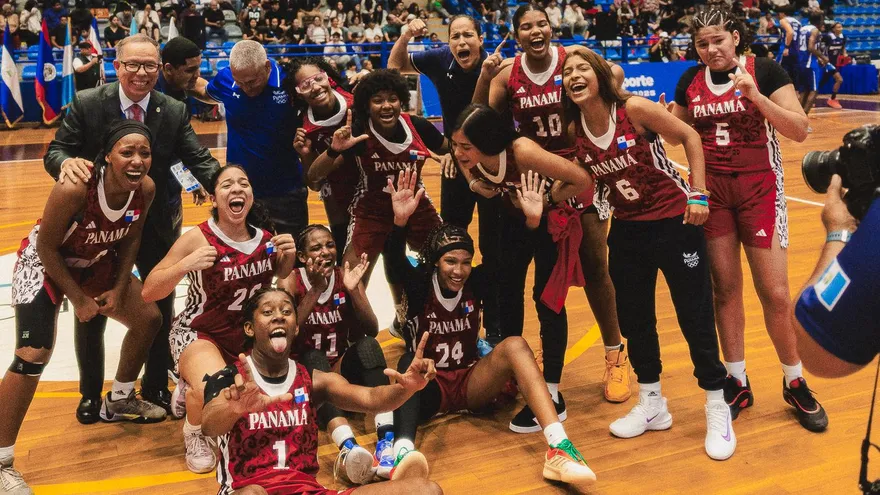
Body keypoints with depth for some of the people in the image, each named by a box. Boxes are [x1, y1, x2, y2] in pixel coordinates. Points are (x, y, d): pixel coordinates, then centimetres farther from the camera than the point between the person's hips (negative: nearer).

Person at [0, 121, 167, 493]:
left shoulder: (145, 189, -19)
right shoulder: (74, 189, -37)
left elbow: (130, 239, -1)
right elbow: (47, 246, -24)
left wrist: (119, 289, -6)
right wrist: (78, 298, -17)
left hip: (96, 263, 7)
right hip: (44, 264, -7)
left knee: (148, 319, 10)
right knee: (34, 355, -18)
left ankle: (118, 401, 36)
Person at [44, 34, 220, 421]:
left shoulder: (175, 112, -8)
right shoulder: (86, 104, -13)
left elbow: (198, 159, -12)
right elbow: (55, 151, -13)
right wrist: (66, 162, -40)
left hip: (156, 225, 1)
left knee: (161, 308, 12)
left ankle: (156, 387, 33)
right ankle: (90, 393, 33)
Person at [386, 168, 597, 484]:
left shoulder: (476, 283, -1)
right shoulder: (419, 286, -8)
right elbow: (395, 263, -28)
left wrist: (532, 220, -31)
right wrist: (400, 221, -47)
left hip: (471, 384, 2)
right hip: (428, 389, -2)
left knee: (515, 345, -25)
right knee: (410, 361, -36)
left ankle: (558, 450, -39)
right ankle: (403, 450, -62)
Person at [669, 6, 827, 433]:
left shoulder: (764, 71, -7)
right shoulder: (690, 81, 4)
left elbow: (799, 131, -12)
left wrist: (755, 95, -24)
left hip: (759, 190, -3)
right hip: (711, 190, 3)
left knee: (775, 294, -3)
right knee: (725, 289, 6)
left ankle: (795, 384, 17)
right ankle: (737, 383, 19)